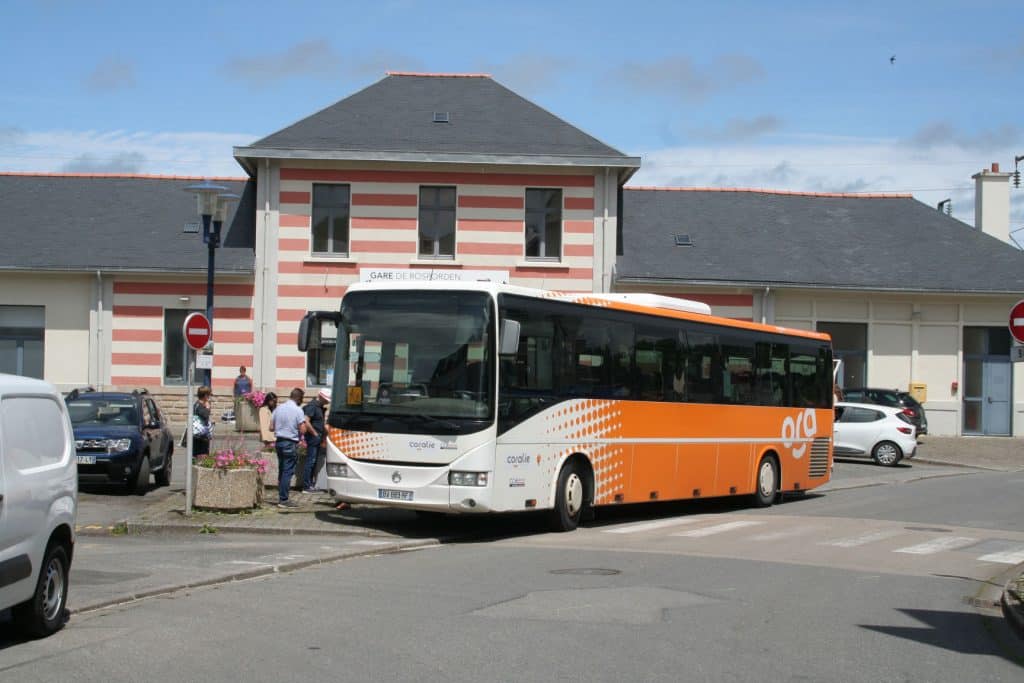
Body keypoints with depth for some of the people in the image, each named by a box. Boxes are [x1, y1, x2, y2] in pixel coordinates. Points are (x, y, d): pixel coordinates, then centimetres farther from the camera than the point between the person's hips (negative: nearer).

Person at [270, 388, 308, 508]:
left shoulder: (278, 408, 6)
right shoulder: (298, 410, -12)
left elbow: (271, 427, 8)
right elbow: (303, 430, -16)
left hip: (279, 441, 6)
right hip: (290, 443, -6)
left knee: (281, 470, 15)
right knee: (288, 471, -3)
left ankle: (281, 497, 20)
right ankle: (283, 500, -3)